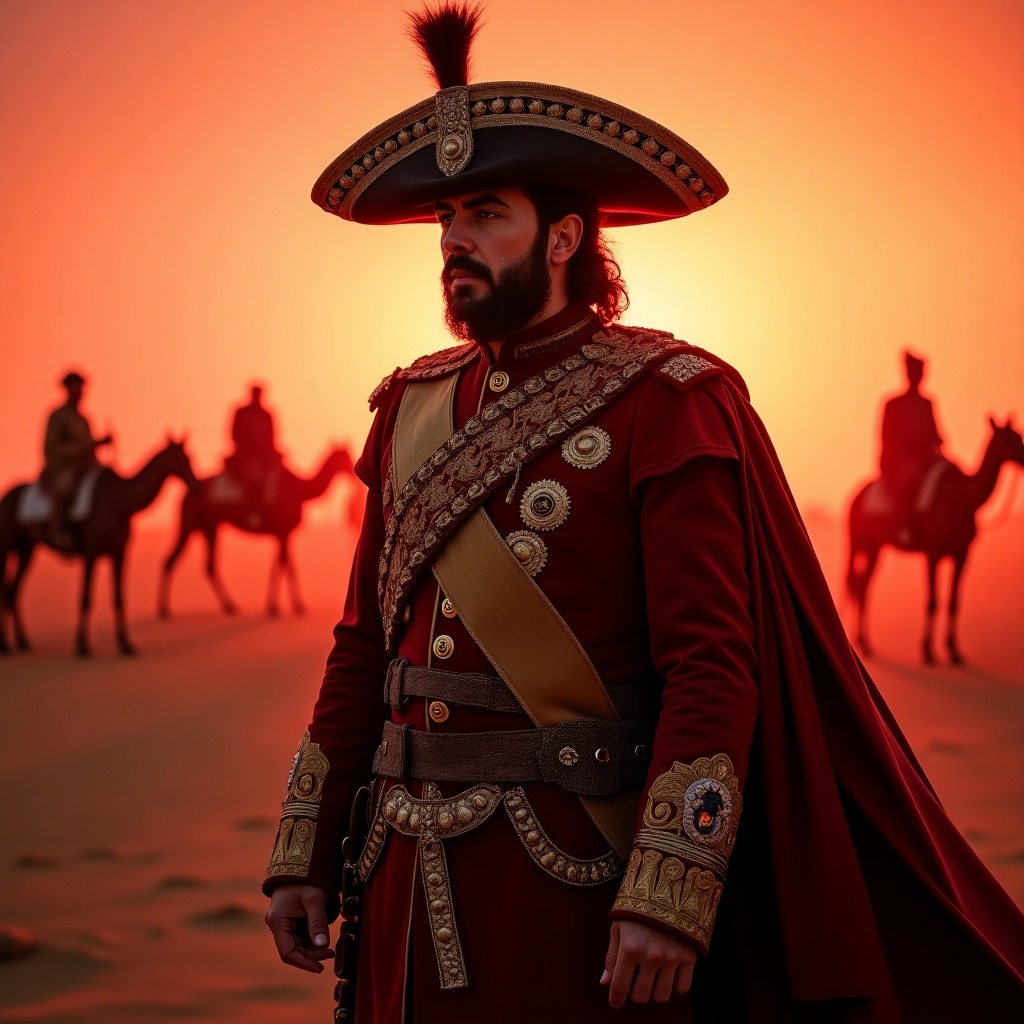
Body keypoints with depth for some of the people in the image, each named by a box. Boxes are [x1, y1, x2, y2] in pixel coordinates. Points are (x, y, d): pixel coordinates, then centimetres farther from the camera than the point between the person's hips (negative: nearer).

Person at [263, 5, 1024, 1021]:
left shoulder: (666, 402, -8)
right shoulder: (411, 406, 11)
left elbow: (712, 663, -14)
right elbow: (364, 645, 13)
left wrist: (668, 896, -21)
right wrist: (304, 855, 9)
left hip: (571, 869, -5)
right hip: (411, 875, 6)